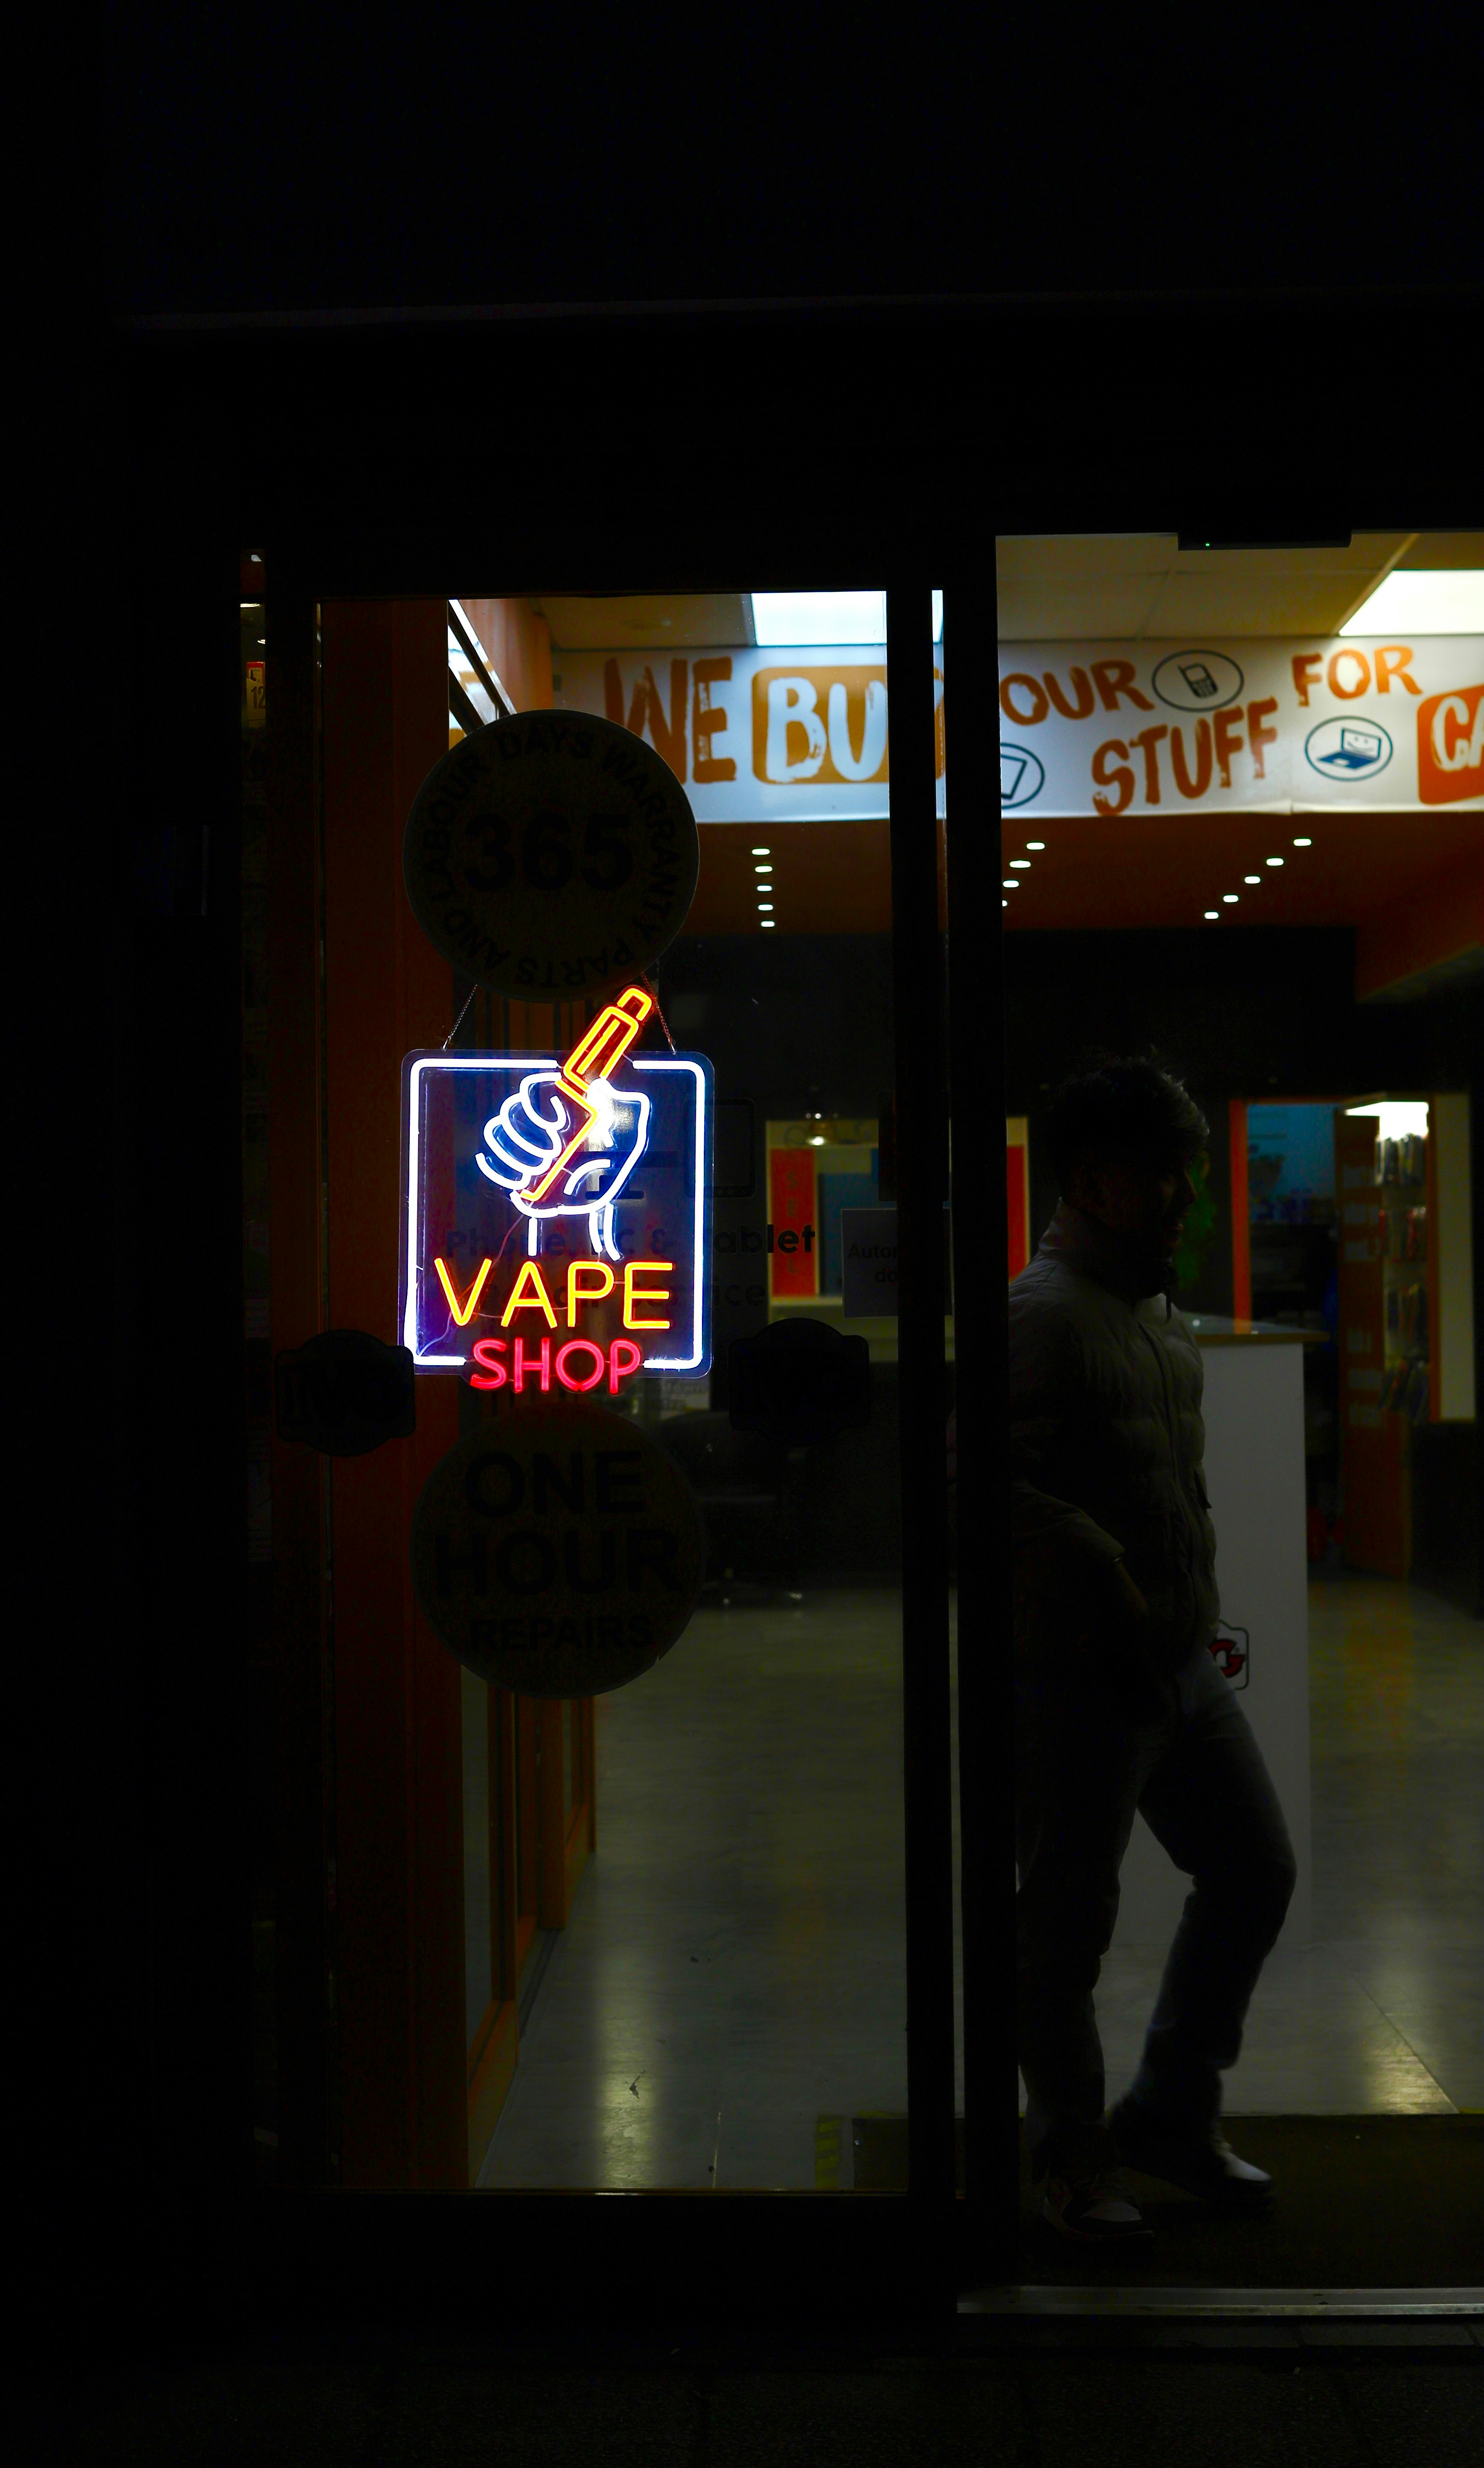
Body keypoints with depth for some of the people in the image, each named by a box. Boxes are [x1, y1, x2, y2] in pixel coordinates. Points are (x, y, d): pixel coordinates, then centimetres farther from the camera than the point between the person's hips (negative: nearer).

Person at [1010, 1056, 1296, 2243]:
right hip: (1076, 1676, -9)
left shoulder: (1164, 1315, 14)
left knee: (1256, 1873, 15)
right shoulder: (1042, 1312, -17)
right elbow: (998, 1483, -28)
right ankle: (1071, 2154, 23)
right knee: (1067, 1922, 4)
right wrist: (1106, 1579, -21)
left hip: (1182, 1664, 9)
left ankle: (1173, 2113, 31)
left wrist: (1197, 1600, 15)